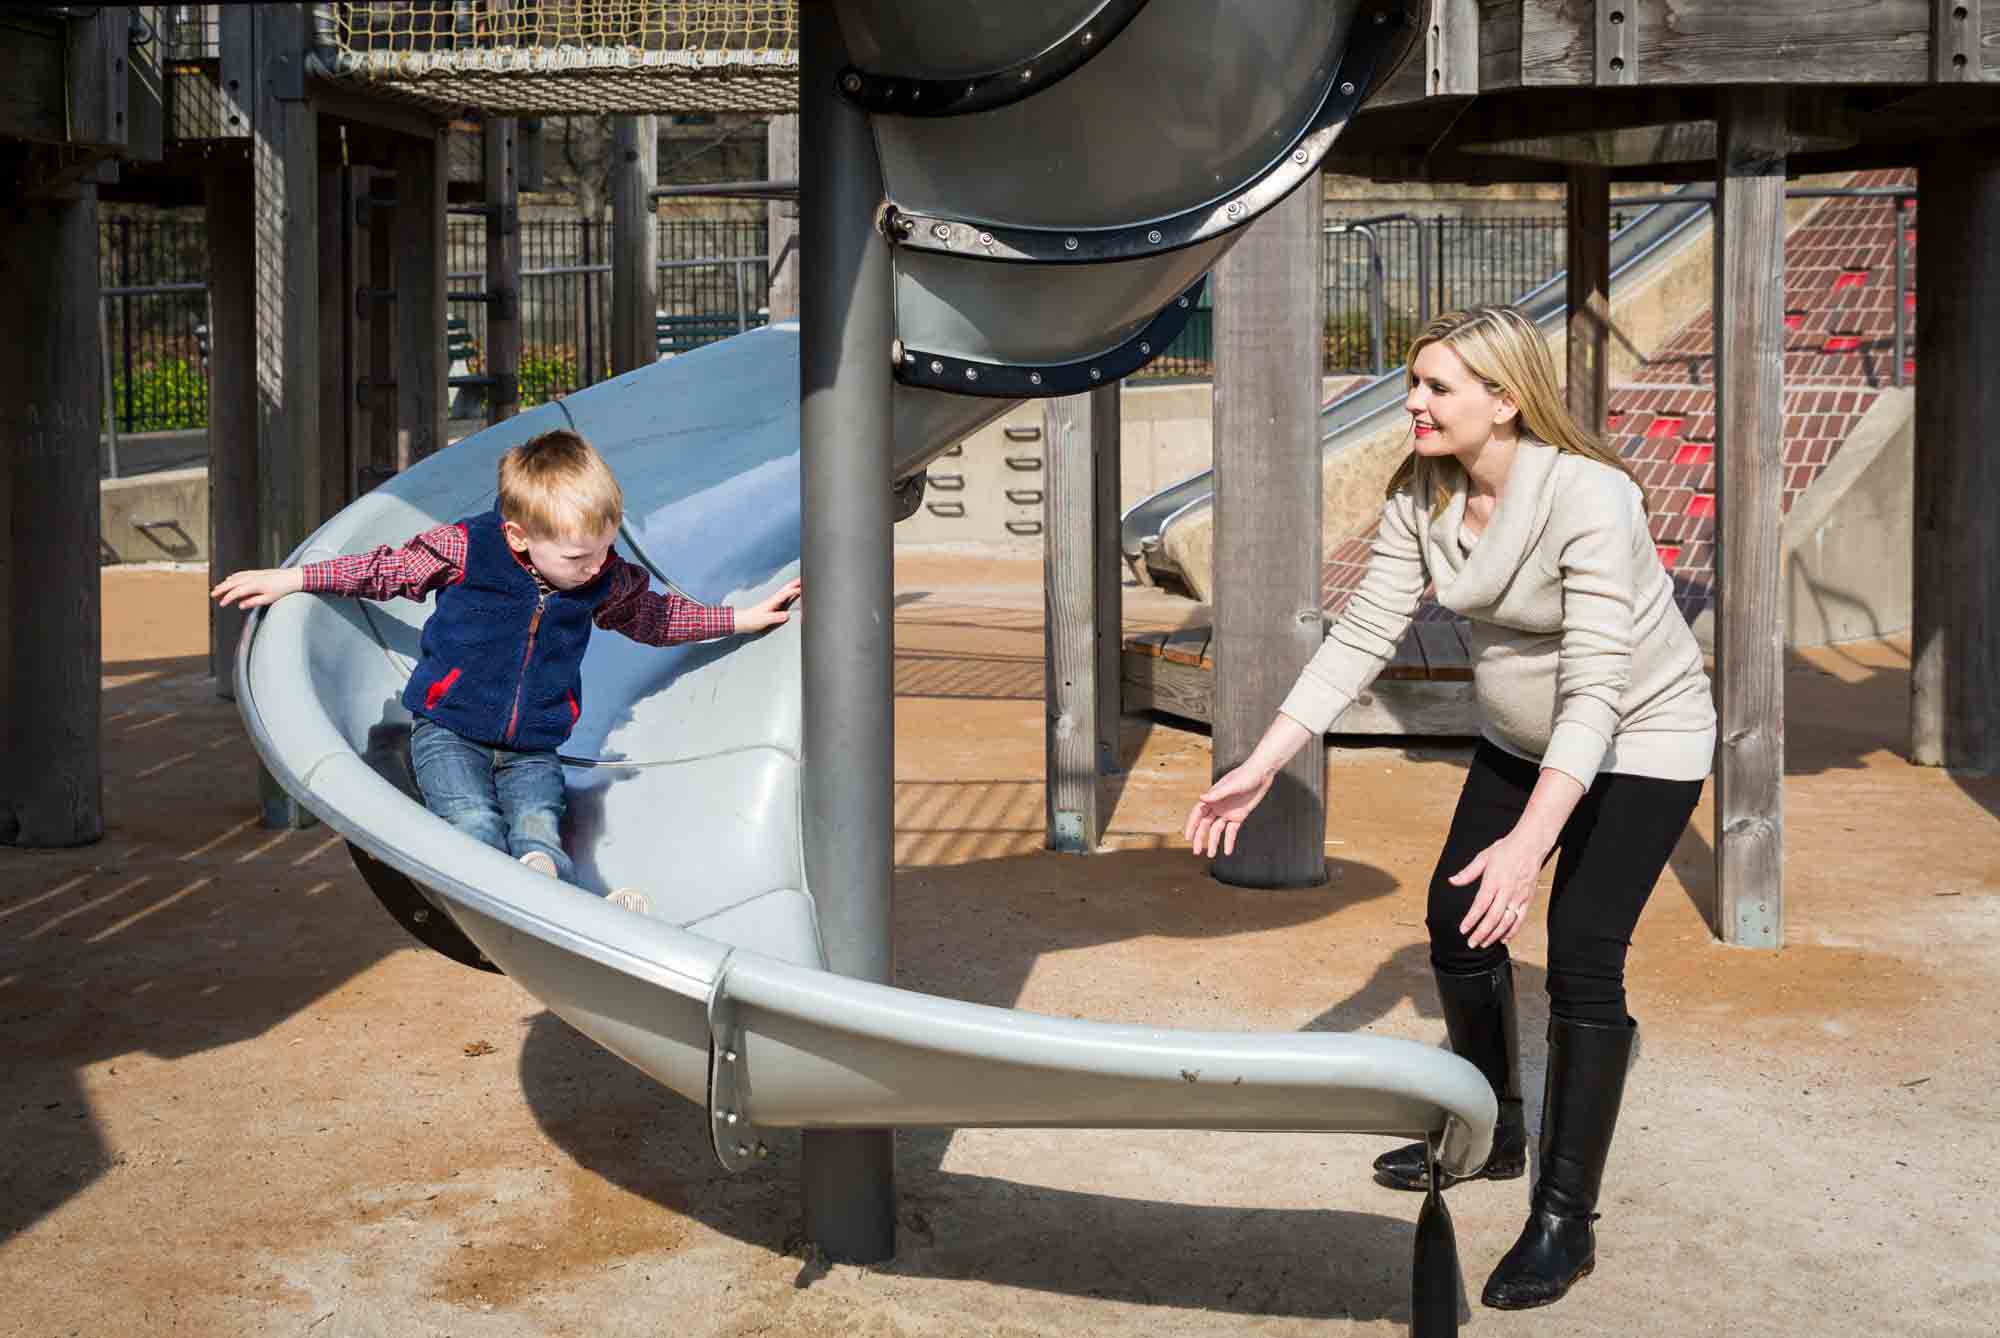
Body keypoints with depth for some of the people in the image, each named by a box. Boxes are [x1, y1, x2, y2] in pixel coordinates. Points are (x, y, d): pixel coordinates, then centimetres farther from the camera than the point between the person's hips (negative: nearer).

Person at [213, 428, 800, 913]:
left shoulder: (607, 580, 1)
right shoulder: (465, 548, -10)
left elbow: (654, 617, 22)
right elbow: (386, 569, 5)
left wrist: (742, 619, 24)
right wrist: (290, 579, 5)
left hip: (533, 751, 1)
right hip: (448, 735, -1)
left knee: (538, 829, -30)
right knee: (475, 825, -30)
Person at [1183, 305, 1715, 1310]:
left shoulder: (1588, 499, -33)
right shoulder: (1421, 496, -12)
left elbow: (1597, 688, -38)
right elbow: (1361, 636, -10)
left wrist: (1530, 840, -48)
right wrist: (1261, 766, -17)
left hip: (1639, 742, -7)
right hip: (1520, 737, 8)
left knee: (1583, 958, -14)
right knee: (1454, 917, 11)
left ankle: (1566, 1220, -3)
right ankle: (1492, 1132, 33)